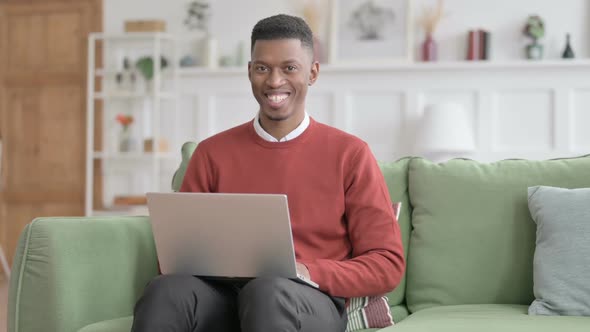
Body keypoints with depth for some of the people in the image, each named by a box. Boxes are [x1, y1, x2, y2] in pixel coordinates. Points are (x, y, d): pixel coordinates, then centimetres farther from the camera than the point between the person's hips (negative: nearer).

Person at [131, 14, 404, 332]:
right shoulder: (211, 153, 13)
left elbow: (387, 264, 3)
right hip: (225, 295, 2)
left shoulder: (350, 154, 6)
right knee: (165, 291, -32)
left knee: (267, 292, -38)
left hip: (309, 303, -2)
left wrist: (308, 273, -15)